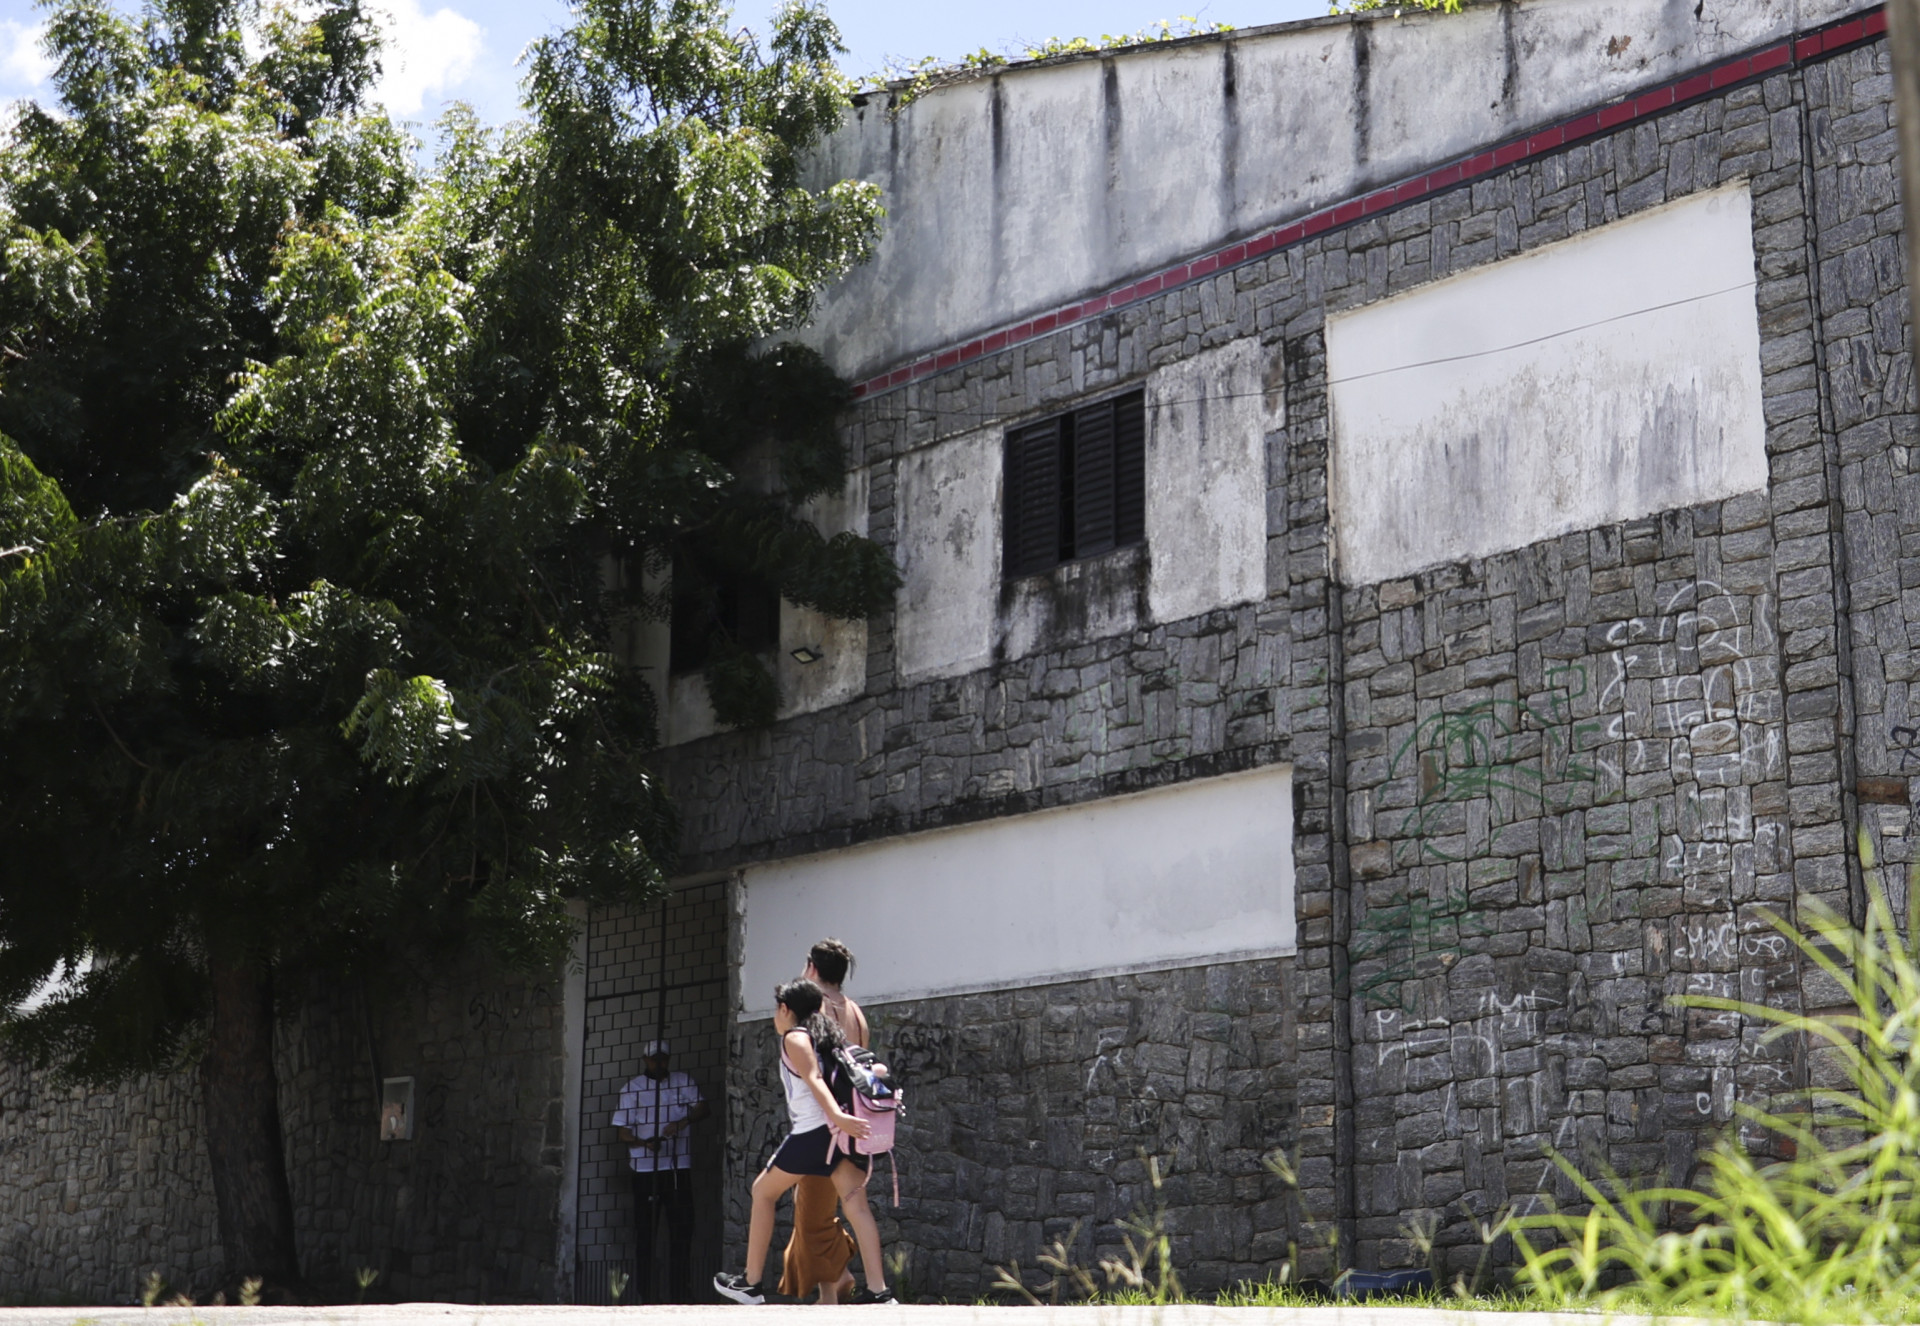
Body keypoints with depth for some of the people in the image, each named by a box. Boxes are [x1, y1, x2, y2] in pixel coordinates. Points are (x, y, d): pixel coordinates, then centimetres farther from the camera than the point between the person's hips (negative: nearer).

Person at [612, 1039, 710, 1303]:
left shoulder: (683, 1082, 9)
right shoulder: (631, 1089, 3)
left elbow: (701, 1107, -1)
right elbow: (622, 1130, 0)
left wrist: (682, 1122, -21)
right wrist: (644, 1142, -19)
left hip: (679, 1166, 2)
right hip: (645, 1168, -2)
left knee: (682, 1228, 1)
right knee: (645, 1230, -1)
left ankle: (680, 1291, 6)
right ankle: (644, 1292, 3)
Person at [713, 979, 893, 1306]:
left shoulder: (795, 1037, 0)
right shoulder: (828, 1035, 23)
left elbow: (813, 1079, -16)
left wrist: (836, 1117, -29)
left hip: (814, 1131, -7)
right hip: (846, 1131, 7)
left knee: (763, 1191, 11)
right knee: (855, 1205, -1)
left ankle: (751, 1284, 14)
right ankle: (879, 1292, -15)